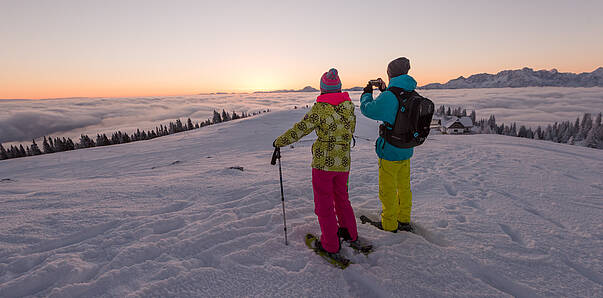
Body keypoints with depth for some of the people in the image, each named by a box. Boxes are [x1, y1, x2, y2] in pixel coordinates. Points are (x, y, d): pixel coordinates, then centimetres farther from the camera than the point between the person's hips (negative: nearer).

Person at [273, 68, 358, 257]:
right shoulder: (349, 106, 2)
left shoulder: (320, 108, -15)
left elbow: (300, 129, -14)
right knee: (341, 198, 25)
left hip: (323, 163, -6)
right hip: (343, 163, 6)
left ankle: (330, 245, 21)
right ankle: (350, 234, 39)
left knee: (324, 203, 9)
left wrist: (280, 142, 0)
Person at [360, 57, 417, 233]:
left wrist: (367, 93, 7)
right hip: (407, 150, 8)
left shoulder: (389, 96, -22)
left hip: (390, 151, -8)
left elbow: (368, 109, -11)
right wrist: (385, 91, 20)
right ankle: (404, 221, 38)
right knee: (404, 186, 21)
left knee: (387, 189, 8)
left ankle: (389, 226, 23)